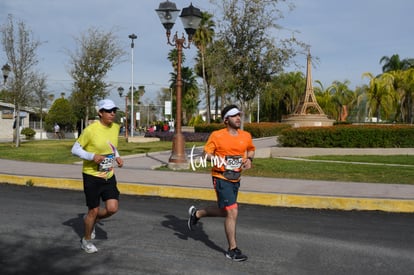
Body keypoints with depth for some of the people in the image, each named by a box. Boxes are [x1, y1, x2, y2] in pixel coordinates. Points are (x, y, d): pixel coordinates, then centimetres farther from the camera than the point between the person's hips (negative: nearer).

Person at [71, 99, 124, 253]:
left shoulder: (115, 128, 2)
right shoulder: (91, 130, -17)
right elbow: (75, 149, -11)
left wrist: (117, 157, 1)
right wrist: (92, 156, -25)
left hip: (109, 176, 5)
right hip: (92, 176, -5)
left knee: (112, 209, -4)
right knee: (94, 211, 4)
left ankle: (91, 219, 28)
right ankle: (86, 241, 28)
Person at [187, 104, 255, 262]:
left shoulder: (246, 136, 3)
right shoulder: (217, 135, -11)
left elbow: (251, 149, 21)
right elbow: (206, 153, -9)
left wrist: (249, 159, 1)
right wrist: (216, 159, -30)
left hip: (236, 179, 7)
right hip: (221, 178, -7)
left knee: (224, 212, 19)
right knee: (232, 212, -10)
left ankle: (196, 213, 44)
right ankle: (232, 250, 3)